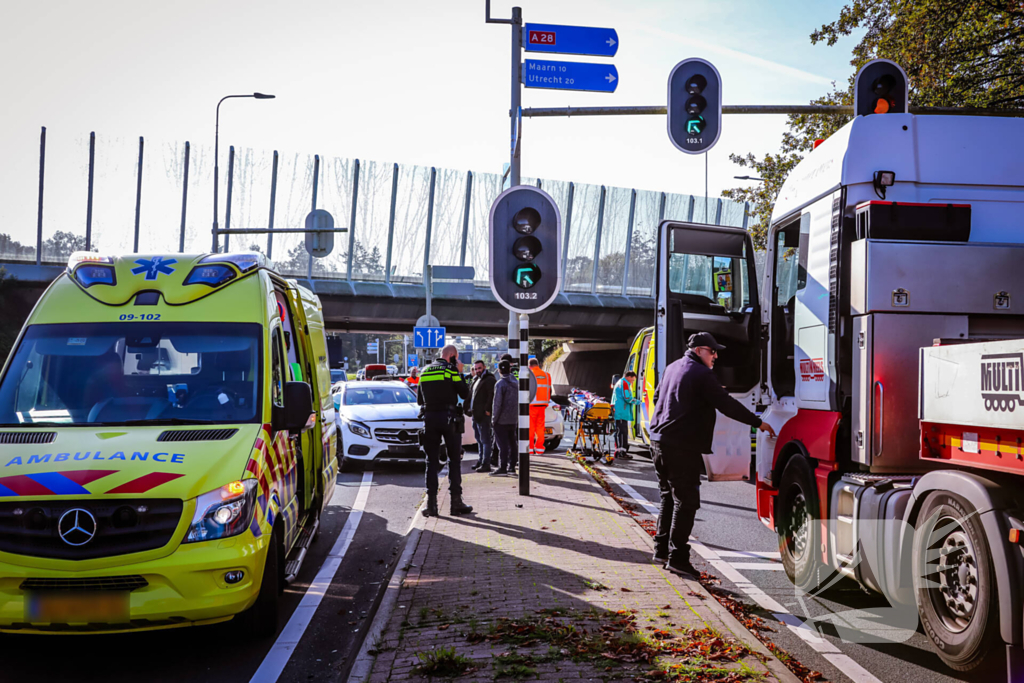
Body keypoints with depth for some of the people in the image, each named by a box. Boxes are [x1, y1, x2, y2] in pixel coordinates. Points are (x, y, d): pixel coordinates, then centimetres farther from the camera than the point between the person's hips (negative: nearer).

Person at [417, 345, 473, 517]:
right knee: (454, 460, 4)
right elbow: (464, 394, -2)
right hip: (449, 418, -4)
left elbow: (419, 400, 16)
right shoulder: (450, 369, -5)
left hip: (429, 418, 4)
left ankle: (431, 503, 0)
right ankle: (456, 501, 3)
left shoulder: (425, 371, 12)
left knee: (431, 461, 6)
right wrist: (460, 374, 7)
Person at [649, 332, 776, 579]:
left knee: (669, 496, 19)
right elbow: (727, 405, -14)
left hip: (659, 441, 9)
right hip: (682, 447, -9)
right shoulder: (702, 375, -11)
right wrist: (758, 422, -6)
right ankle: (677, 557, -7)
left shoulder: (672, 367, 16)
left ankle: (662, 549, 23)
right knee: (686, 501, -5)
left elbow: (657, 398, 27)